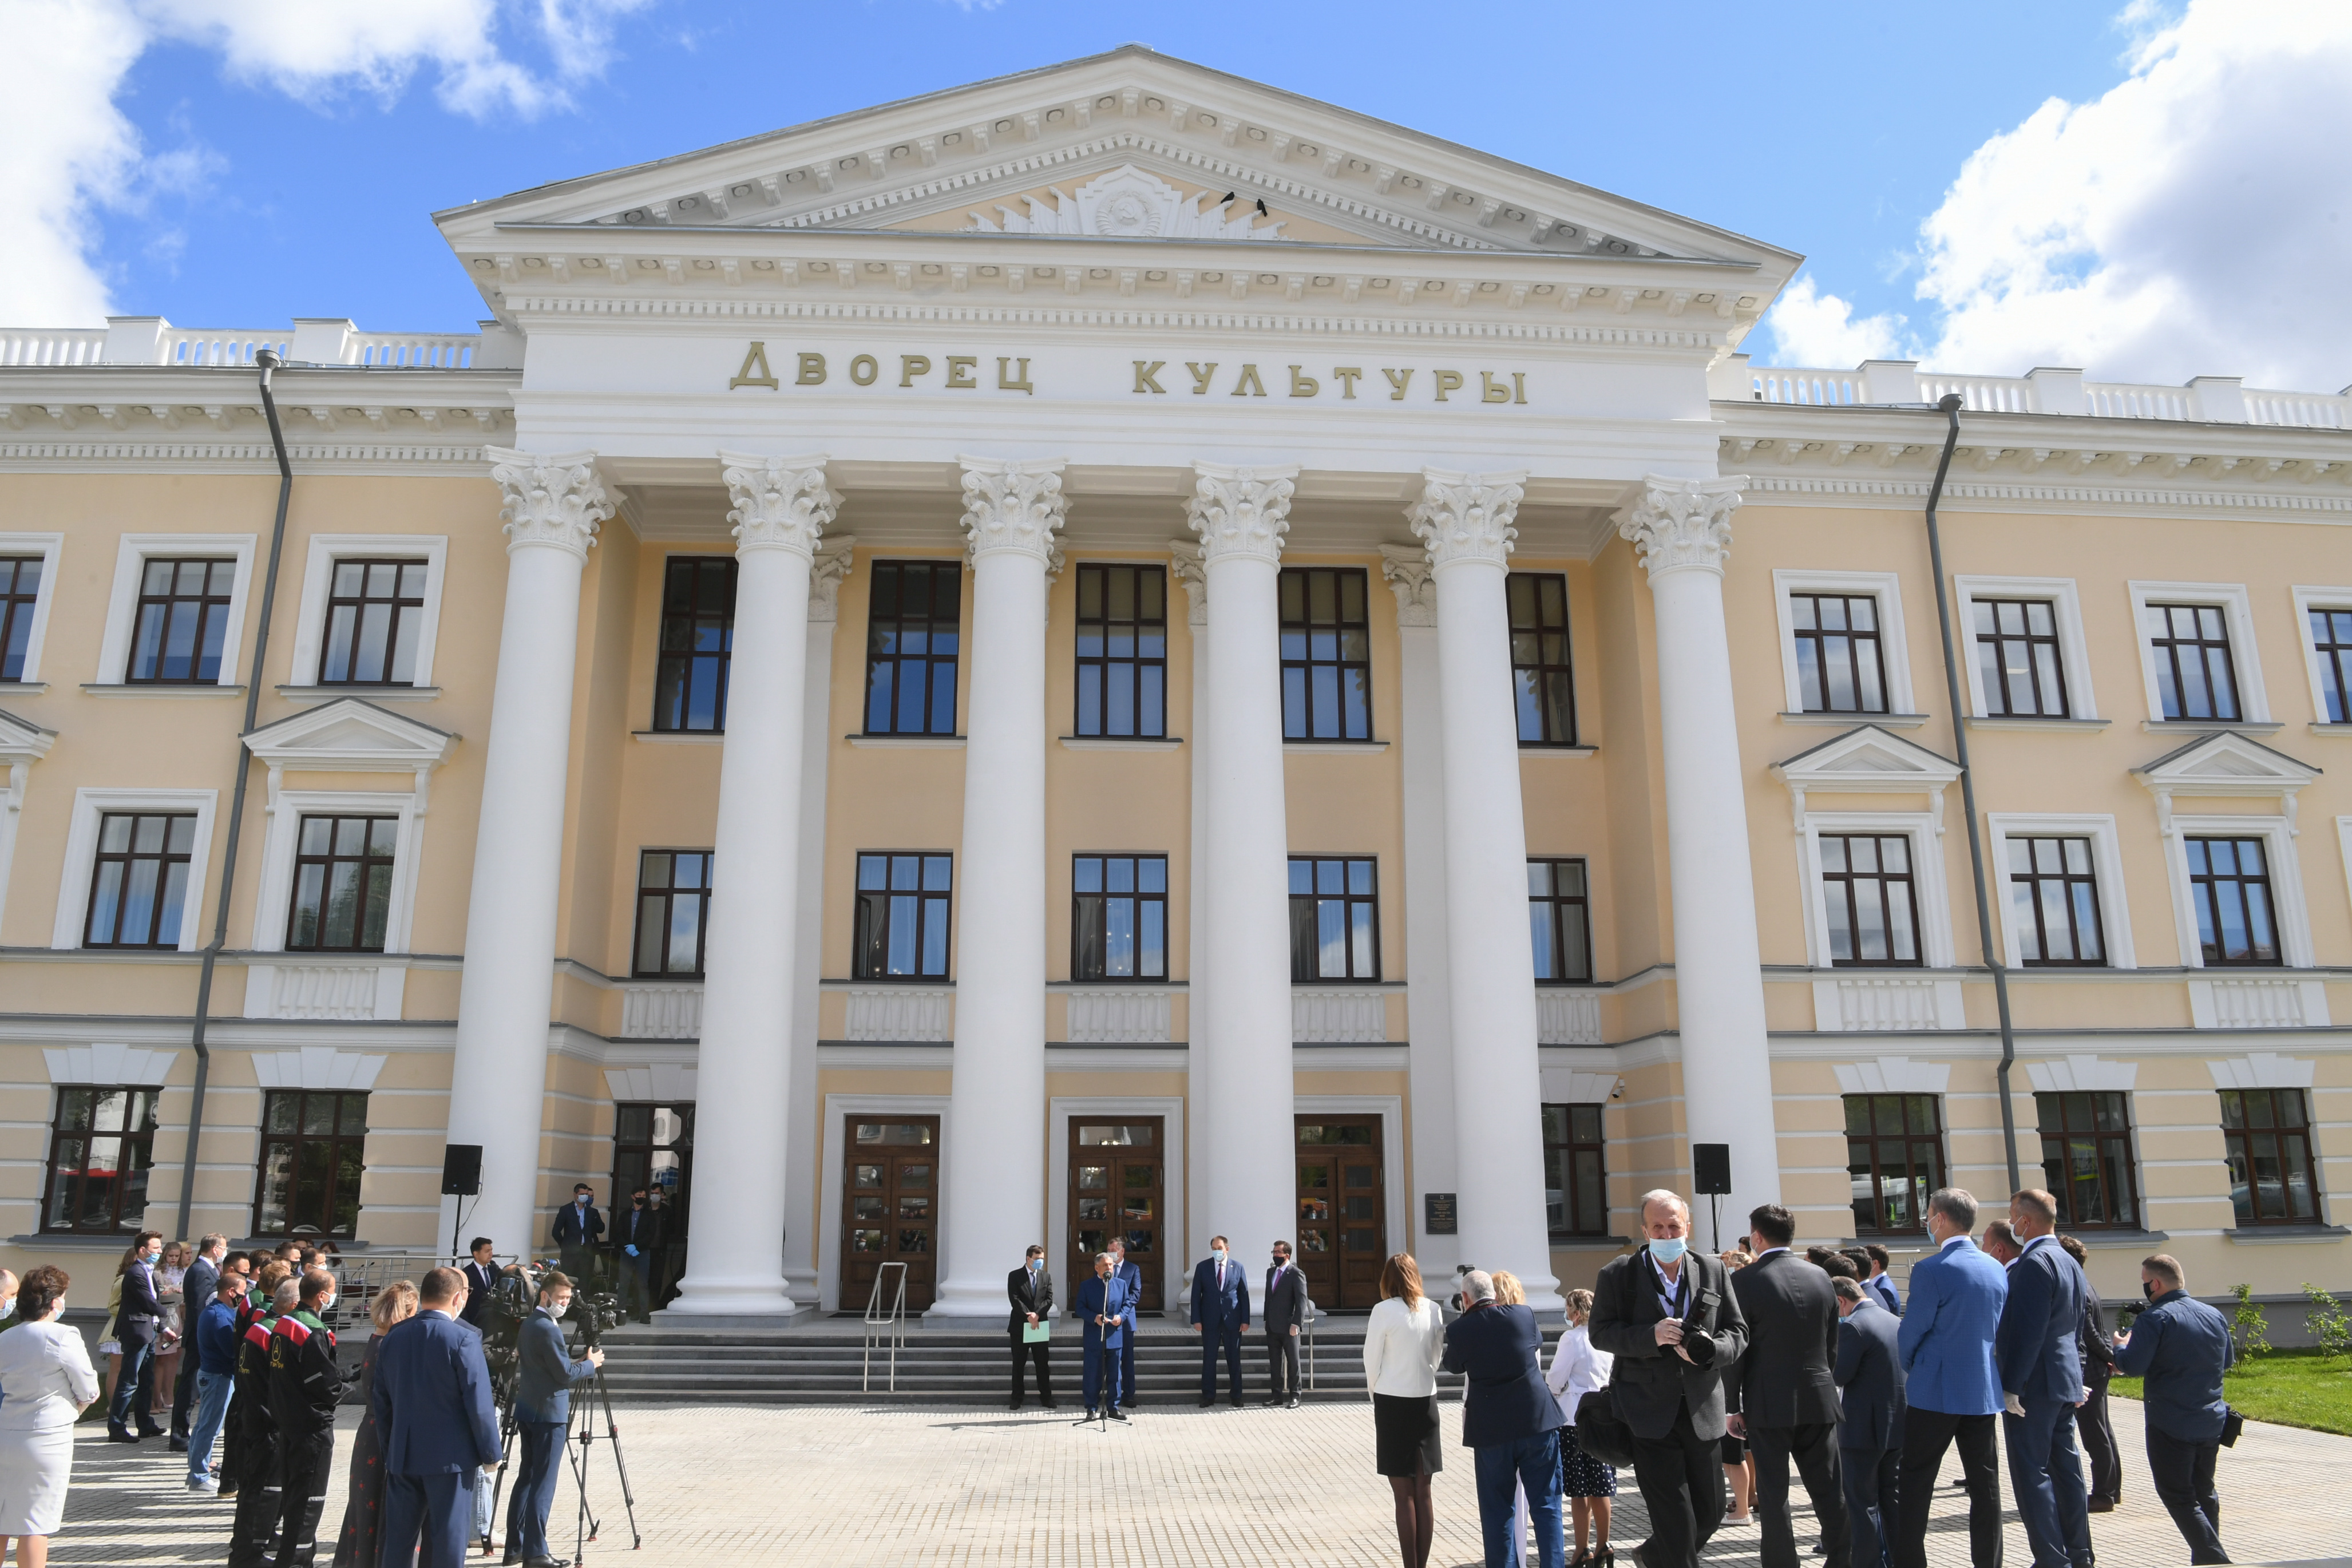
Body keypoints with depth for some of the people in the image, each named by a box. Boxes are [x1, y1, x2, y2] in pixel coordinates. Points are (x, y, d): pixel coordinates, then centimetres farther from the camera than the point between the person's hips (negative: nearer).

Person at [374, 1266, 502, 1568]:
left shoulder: (393, 1337, 4)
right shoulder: (464, 1339, -14)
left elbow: (379, 1399, 10)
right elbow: (479, 1404, -14)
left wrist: (390, 1450, 19)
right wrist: (490, 1455, -4)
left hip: (402, 1456, 5)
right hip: (451, 1458, -5)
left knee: (397, 1543, 13)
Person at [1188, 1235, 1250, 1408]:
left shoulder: (1238, 1268, 1)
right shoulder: (1203, 1267, 1)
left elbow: (1244, 1295, 3)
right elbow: (1196, 1295, 1)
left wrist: (1245, 1320, -2)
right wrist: (1196, 1319, -5)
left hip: (1232, 1320, 0)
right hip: (1210, 1320, 0)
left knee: (1234, 1360, 6)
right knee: (1209, 1359, 4)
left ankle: (1236, 1396, 16)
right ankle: (1208, 1396, 12)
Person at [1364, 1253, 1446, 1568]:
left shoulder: (1384, 1311, -13)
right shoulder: (1433, 1310, -1)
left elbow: (1372, 1359, -7)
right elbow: (1437, 1355, 7)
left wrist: (1376, 1393, 10)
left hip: (1392, 1402, -4)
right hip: (1426, 1400, 4)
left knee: (1404, 1496, 3)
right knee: (1423, 1494, 11)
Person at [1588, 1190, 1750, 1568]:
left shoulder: (1713, 1271, 5)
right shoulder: (1617, 1275, -4)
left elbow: (1737, 1331, 6)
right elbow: (1601, 1333, -5)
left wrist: (1708, 1350, -15)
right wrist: (1651, 1337, -21)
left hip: (1702, 1412, 4)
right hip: (1649, 1414, -4)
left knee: (1710, 1513, 14)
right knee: (1676, 1522, -5)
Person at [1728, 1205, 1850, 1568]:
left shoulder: (1744, 1281, -12)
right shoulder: (1821, 1277, 3)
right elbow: (1832, 1344, 10)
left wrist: (1732, 1407, -2)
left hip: (1769, 1404, -4)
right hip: (1820, 1400, 4)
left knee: (1773, 1495, 4)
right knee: (1829, 1490, 13)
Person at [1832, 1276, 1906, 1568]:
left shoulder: (1852, 1327, -19)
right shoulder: (1895, 1321, 7)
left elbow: (1840, 1375, -20)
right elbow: (1905, 1367, 15)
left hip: (1863, 1429, -8)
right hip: (1899, 1425, 8)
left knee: (1863, 1503, 2)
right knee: (1893, 1500, 18)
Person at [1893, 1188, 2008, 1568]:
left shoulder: (1931, 1270, -17)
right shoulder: (1997, 1270, 3)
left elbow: (1910, 1333, -11)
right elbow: (2000, 1328, 13)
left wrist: (1910, 1366, 9)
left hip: (1936, 1392, -6)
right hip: (1985, 1391, 6)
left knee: (1916, 1483, 2)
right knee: (1984, 1481, 12)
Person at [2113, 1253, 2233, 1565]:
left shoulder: (2155, 1318, -17)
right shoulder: (2215, 1316, 4)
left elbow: (2133, 1366, -20)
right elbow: (2228, 1361, 19)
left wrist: (2121, 1346, -1)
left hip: (2171, 1425, -7)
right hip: (2212, 1422, 7)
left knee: (2179, 1498, 1)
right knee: (2205, 1493, 19)